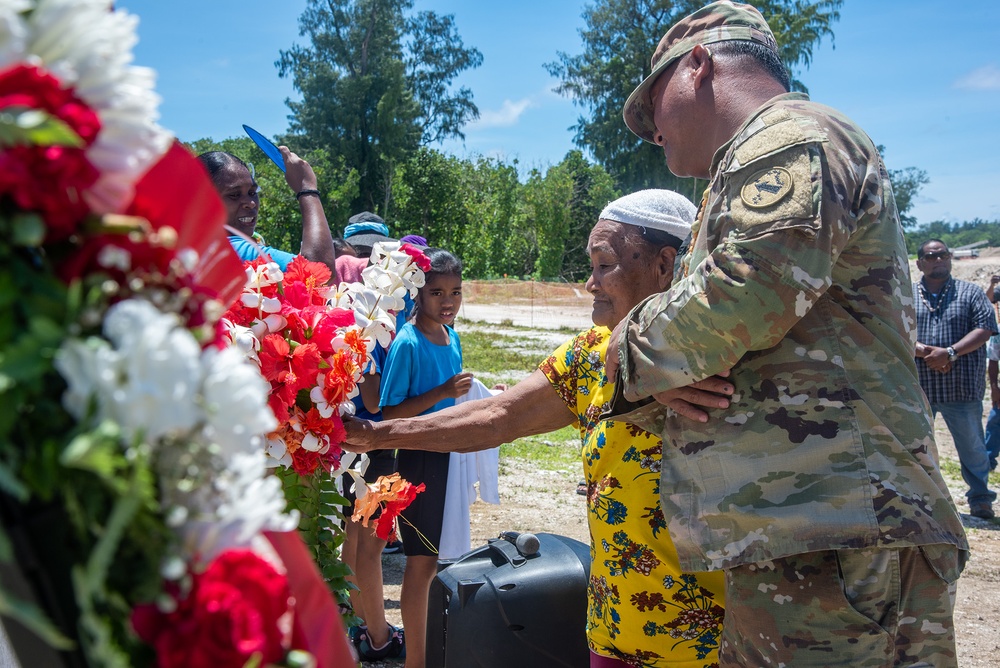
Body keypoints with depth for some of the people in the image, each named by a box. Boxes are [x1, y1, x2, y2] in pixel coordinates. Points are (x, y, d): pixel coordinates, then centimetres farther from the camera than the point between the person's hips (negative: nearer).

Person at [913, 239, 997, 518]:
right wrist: (925, 352, -17)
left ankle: (980, 499, 19)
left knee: (972, 446, 5)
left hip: (962, 387, -1)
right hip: (916, 388, 1)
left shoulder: (970, 292, 7)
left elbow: (985, 328, -4)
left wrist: (949, 352, -16)